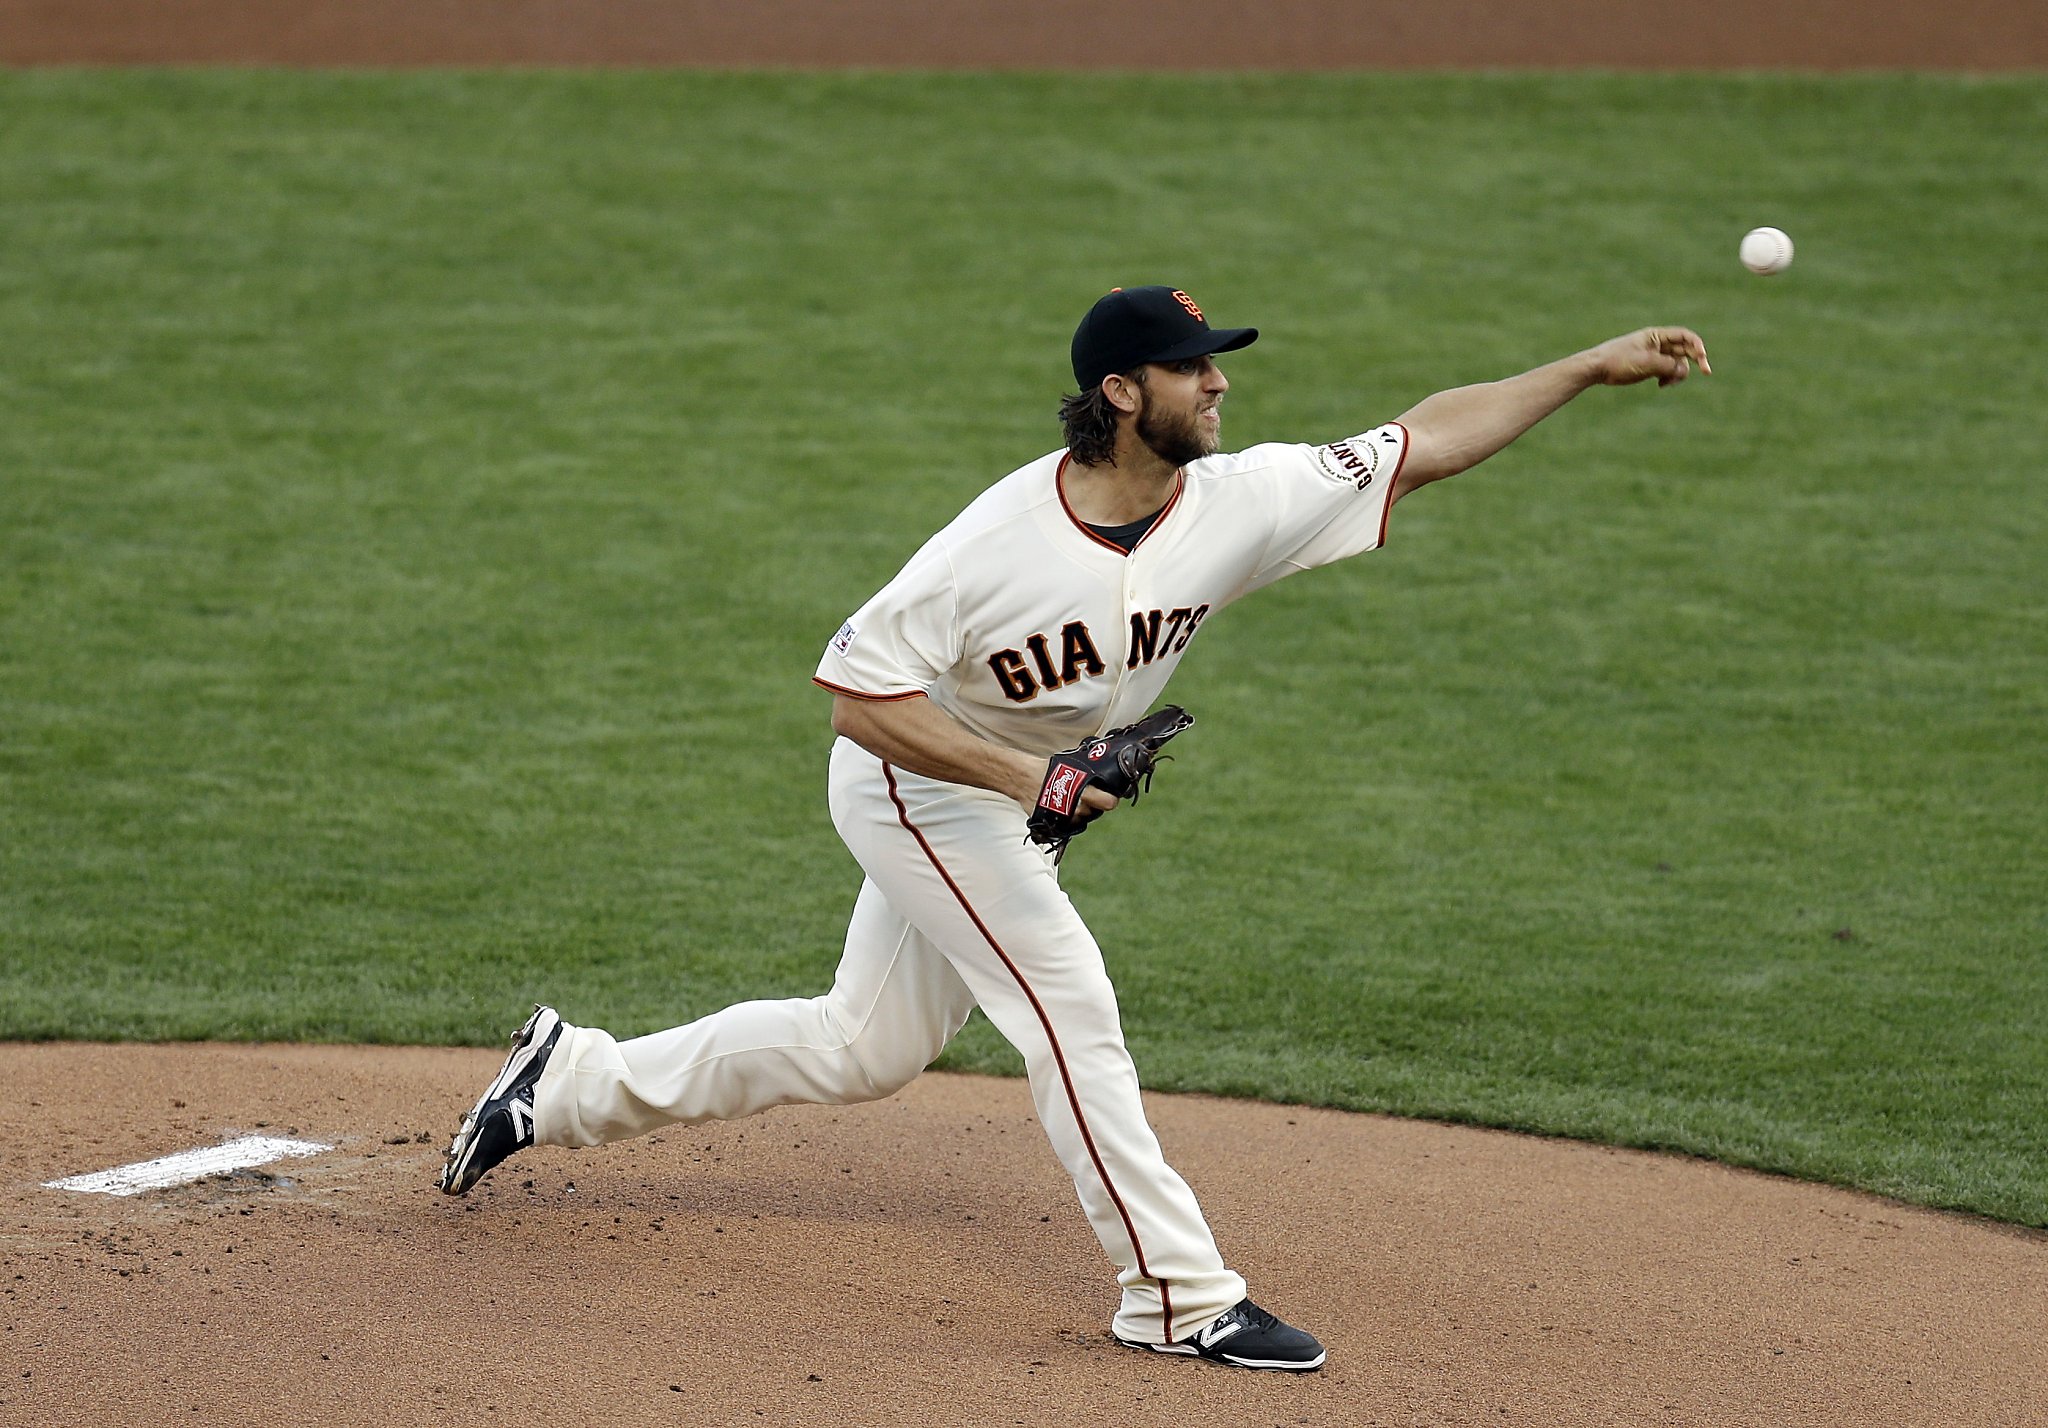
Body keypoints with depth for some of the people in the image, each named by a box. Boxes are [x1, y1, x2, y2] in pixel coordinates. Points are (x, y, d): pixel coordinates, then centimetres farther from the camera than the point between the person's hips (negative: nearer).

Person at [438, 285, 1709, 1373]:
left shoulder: (1239, 503, -16)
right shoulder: (1003, 540, -31)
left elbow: (1426, 444, -15)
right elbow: (862, 695, -28)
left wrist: (1593, 367, -22)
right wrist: (1029, 775, -34)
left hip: (1014, 798, 7)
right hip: (914, 781, -7)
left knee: (865, 1049, 16)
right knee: (1071, 1008, -13)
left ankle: (576, 1081, 30)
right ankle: (1181, 1297, -5)